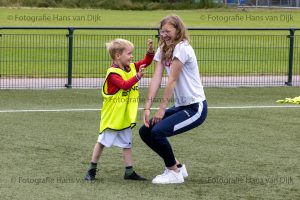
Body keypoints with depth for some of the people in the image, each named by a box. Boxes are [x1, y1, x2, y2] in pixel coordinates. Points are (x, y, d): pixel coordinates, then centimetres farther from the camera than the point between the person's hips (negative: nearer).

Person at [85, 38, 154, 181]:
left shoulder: (131, 67, 5)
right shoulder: (113, 73, -21)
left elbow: (146, 62, 9)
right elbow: (124, 85, -32)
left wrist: (150, 51, -9)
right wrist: (137, 76, -42)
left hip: (126, 117, 7)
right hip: (111, 117, -7)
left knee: (127, 143, 9)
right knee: (102, 142, 4)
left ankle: (129, 172, 13)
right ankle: (92, 170, 15)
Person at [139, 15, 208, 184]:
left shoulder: (182, 48, -16)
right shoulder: (163, 50, 9)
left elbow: (172, 80, -18)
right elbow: (156, 79, -2)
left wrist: (162, 109, -18)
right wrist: (147, 107, -11)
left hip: (195, 107, -9)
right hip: (180, 106, 9)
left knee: (158, 131, -23)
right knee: (145, 131, 3)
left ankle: (174, 172, -2)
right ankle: (177, 165, 17)